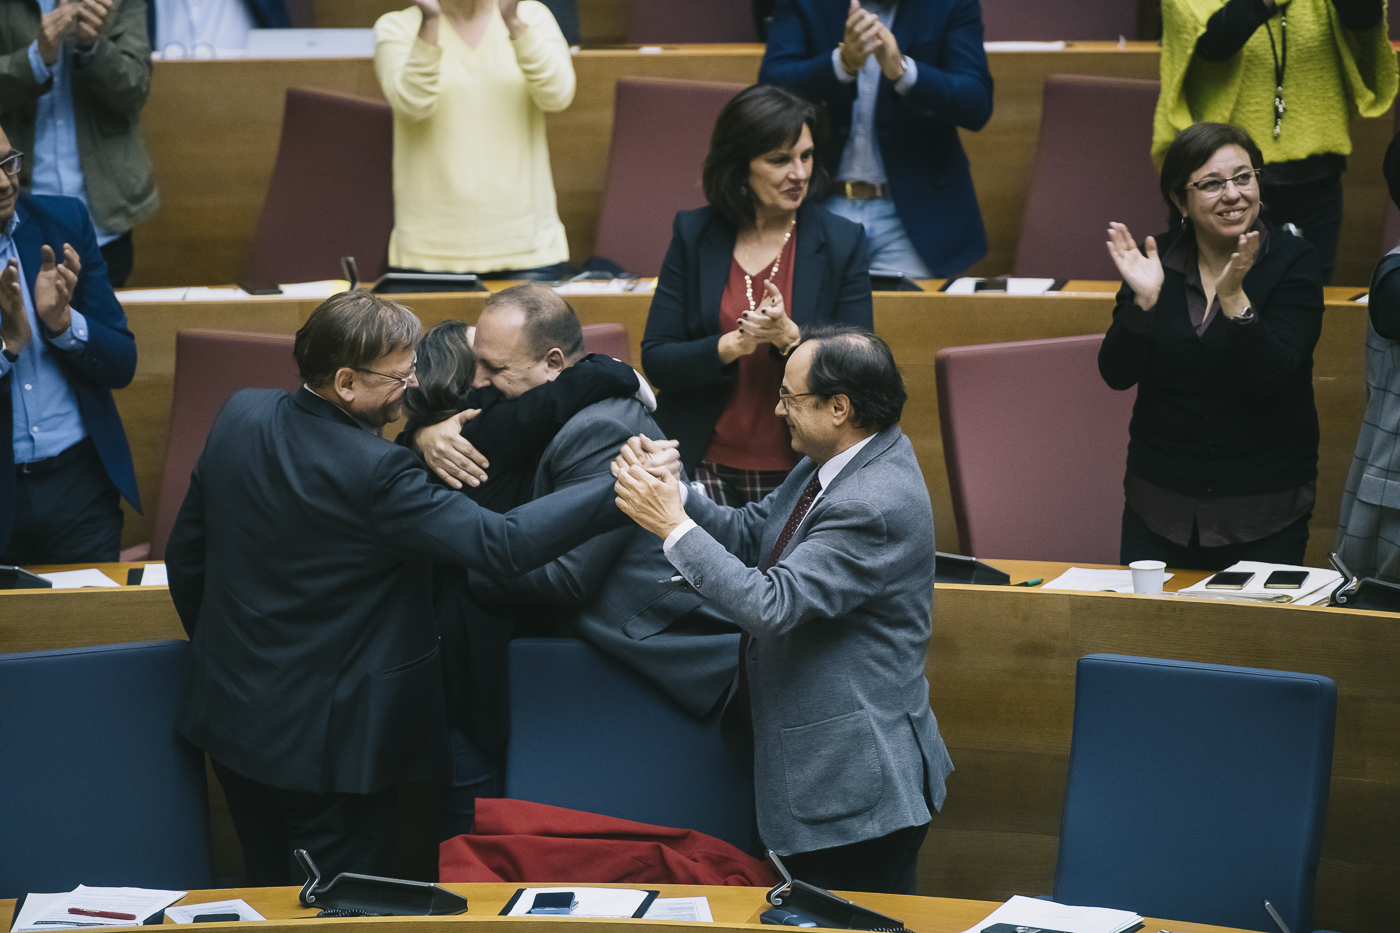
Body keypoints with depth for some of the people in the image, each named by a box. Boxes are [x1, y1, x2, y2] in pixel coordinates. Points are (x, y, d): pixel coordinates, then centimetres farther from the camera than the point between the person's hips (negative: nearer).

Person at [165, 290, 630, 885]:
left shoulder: (240, 417, -4)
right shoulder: (374, 474, -27)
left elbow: (186, 551, 8)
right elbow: (503, 545, -30)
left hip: (231, 710, 7)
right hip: (324, 741, -7)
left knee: (269, 888, 21)